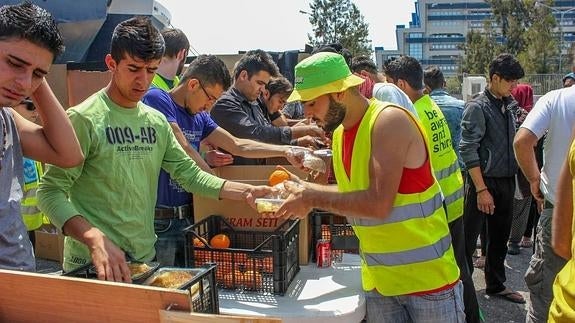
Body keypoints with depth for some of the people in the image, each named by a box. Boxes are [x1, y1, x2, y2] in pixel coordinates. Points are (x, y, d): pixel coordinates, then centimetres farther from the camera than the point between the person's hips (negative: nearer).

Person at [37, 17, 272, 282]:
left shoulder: (157, 121, 7)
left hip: (145, 257, 6)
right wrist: (95, 239, -31)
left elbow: (189, 173, 7)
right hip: (92, 264, -6)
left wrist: (245, 191, -6)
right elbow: (51, 191, -17)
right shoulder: (84, 118, -13)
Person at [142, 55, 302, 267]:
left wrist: (285, 150, 8)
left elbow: (237, 146, 15)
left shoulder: (199, 117, 12)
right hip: (160, 222, -7)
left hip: (187, 217, 7)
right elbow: (183, 149, -15)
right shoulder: (156, 99, -9)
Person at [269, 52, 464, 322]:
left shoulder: (390, 121, -19)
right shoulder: (340, 132, 5)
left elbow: (378, 203, -28)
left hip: (427, 274, -6)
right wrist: (307, 189, 1)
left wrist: (312, 199, -20)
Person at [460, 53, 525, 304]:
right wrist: (481, 189, -18)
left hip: (506, 182, 8)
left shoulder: (507, 106, 12)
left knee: (499, 237, 17)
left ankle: (496, 285, 31)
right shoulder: (477, 107, -11)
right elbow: (468, 150, -15)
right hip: (484, 181, -7)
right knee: (468, 238, 1)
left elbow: (511, 144, 18)